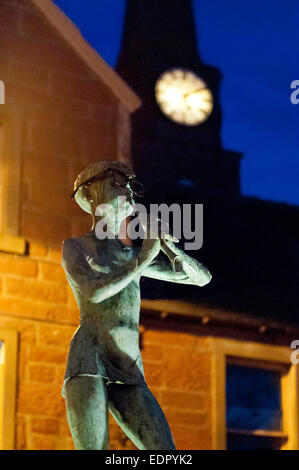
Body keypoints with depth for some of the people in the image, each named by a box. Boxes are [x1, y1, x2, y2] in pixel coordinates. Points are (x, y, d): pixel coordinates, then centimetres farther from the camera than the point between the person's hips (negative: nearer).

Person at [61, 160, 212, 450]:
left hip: (129, 374, 5)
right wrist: (144, 259, -4)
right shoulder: (74, 247, 11)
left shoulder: (133, 255, 25)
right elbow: (94, 292, -11)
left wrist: (167, 246, 7)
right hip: (87, 364, -5)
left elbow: (201, 277, 24)